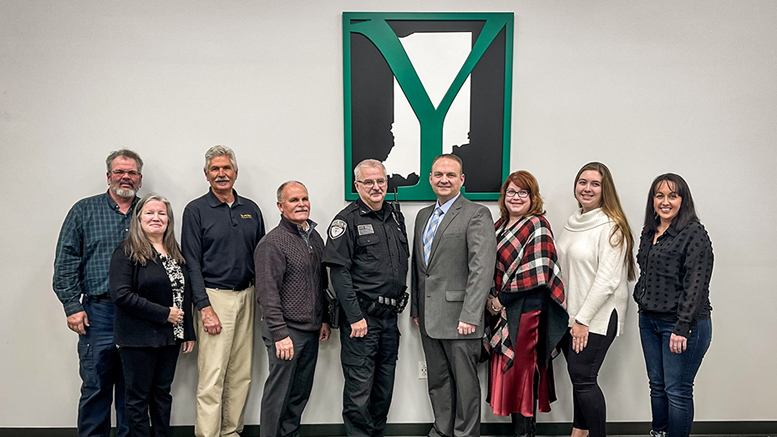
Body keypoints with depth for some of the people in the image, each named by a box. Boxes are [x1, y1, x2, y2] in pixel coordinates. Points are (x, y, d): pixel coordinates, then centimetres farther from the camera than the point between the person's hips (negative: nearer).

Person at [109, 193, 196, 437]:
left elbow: (185, 295, 13)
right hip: (139, 338, -6)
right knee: (138, 397, 6)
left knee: (162, 393, 15)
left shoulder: (174, 253, 10)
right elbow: (121, 295, -19)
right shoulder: (127, 252, -9)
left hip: (170, 337, 6)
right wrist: (163, 314, -18)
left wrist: (188, 332, 10)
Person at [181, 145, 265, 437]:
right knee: (212, 375, -5)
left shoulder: (251, 209, 11)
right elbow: (191, 263, -6)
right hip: (214, 297, -5)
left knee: (241, 374, 10)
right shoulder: (196, 211, -1)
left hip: (247, 297, 5)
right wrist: (205, 308, -13)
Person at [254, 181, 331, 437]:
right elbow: (267, 294, -16)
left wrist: (324, 320, 17)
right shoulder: (272, 243, -12)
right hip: (286, 332, -7)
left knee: (301, 394, 14)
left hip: (311, 331, 7)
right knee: (279, 394, 1)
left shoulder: (315, 238, 12)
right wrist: (280, 334, -19)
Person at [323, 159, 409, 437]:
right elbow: (339, 272, -13)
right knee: (359, 387, 0)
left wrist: (401, 303, 12)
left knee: (385, 385, 15)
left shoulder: (396, 217, 13)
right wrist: (355, 317, -17)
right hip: (361, 317, -6)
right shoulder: (347, 220, -8)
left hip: (390, 316, 7)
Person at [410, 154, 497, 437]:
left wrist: (470, 315, -21)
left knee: (465, 381, 5)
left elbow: (483, 269, -16)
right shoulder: (423, 215, 15)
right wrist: (416, 308, 16)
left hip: (459, 318, -7)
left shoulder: (476, 215, -8)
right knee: (437, 380, 17)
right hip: (428, 318, 7)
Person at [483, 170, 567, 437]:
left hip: (525, 311, -7)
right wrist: (491, 302, 2)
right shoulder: (500, 225, 13)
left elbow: (535, 275, -17)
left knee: (521, 370, 1)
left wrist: (499, 300, -13)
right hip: (502, 312, 7)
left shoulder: (537, 226, -10)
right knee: (506, 370, 11)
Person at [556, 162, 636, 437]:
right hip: (569, 314, 7)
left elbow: (607, 279, -17)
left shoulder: (611, 226, -11)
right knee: (577, 376, 13)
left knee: (583, 378, -6)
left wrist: (583, 319, -16)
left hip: (597, 317, -7)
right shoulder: (573, 222, 12)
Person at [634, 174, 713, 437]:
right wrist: (642, 303, 14)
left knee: (677, 391, 0)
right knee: (657, 386, 15)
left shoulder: (694, 234, -12)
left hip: (682, 324, -7)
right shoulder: (649, 233, 12)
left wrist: (682, 328, -20)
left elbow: (695, 285, -17)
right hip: (649, 321, 7)